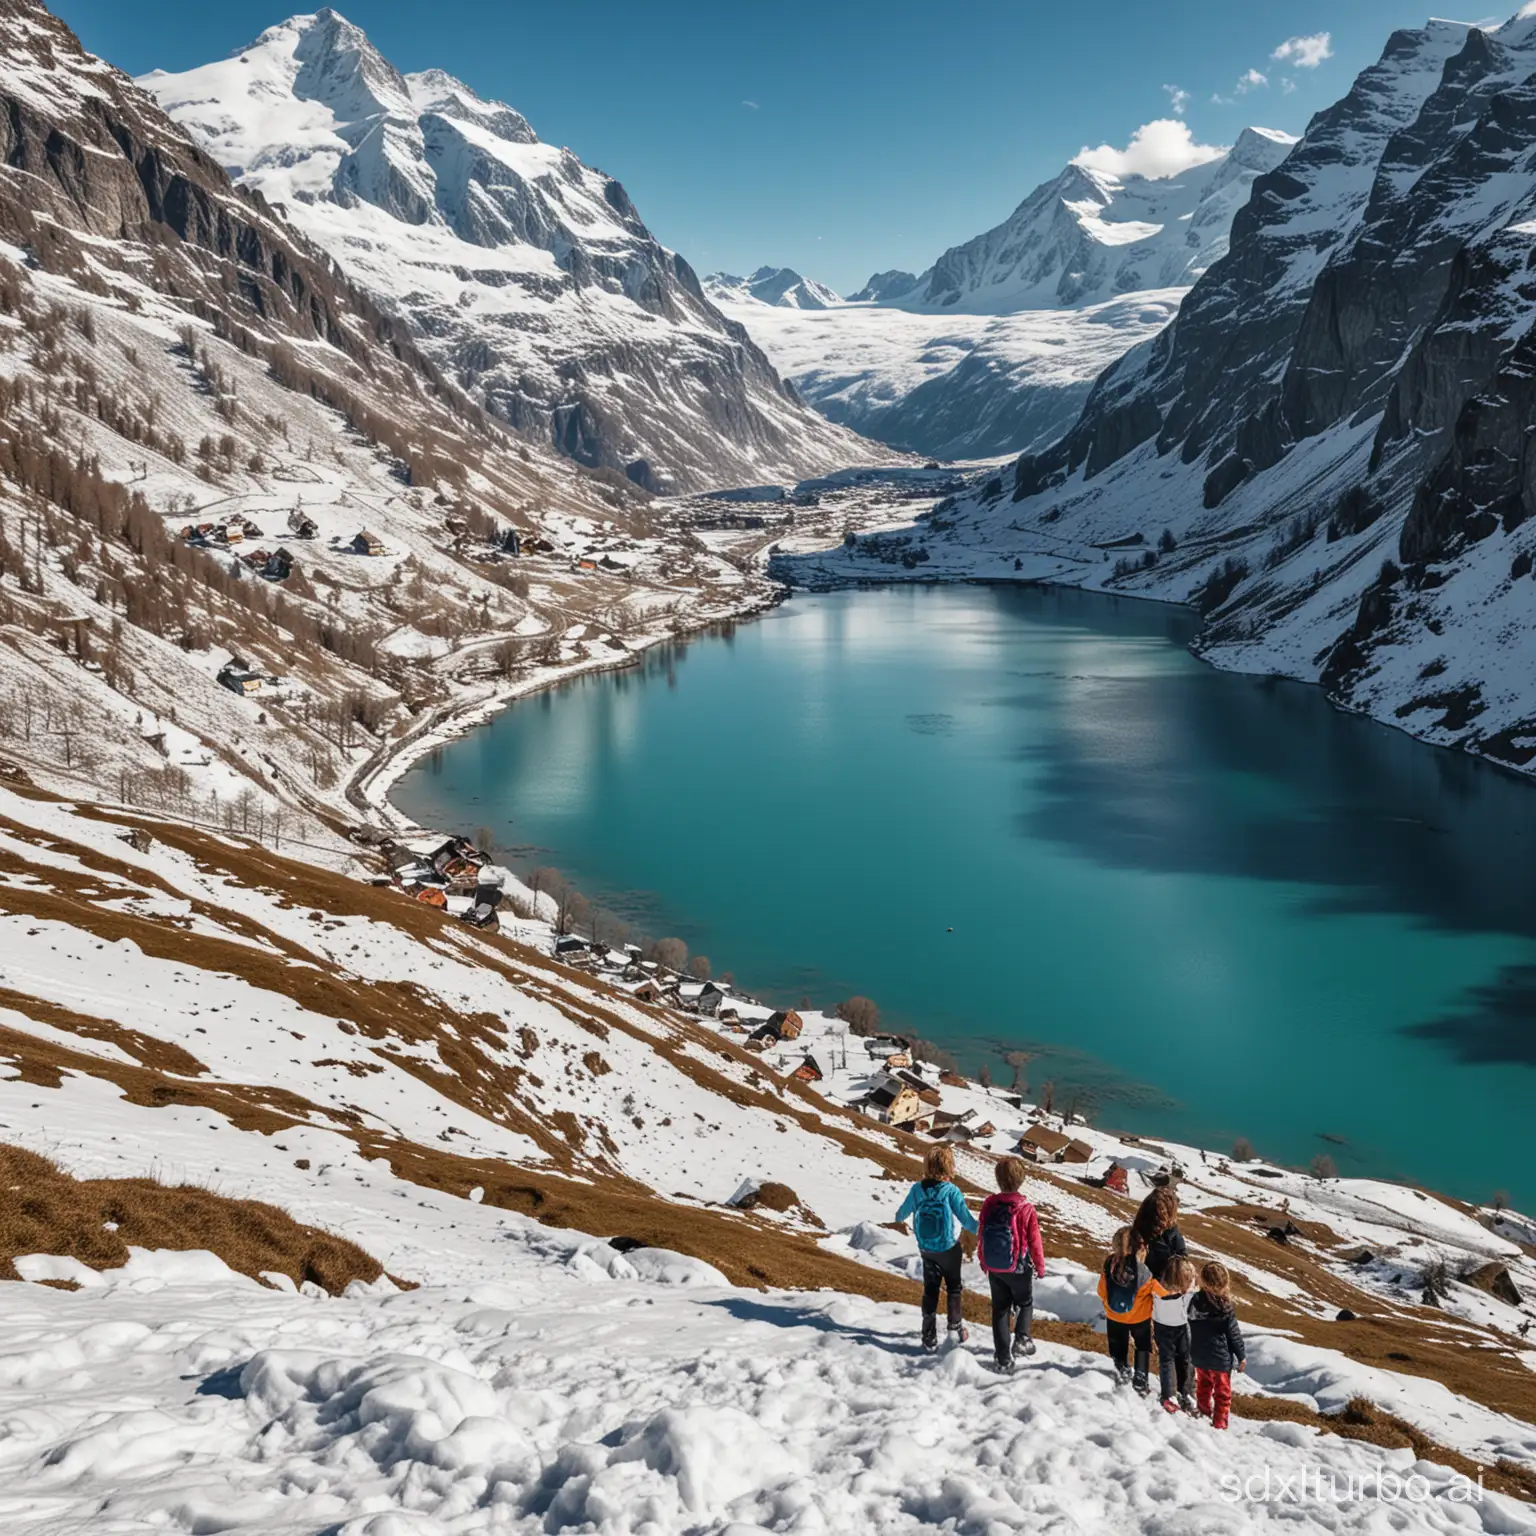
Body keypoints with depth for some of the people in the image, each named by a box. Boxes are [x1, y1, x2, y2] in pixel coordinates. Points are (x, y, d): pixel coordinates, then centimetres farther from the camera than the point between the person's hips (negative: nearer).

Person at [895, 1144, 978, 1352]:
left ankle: (929, 1339, 16)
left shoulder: (917, 1189, -10)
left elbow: (903, 1212, 6)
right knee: (953, 1287, 18)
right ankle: (955, 1328, 20)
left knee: (930, 1290, 14)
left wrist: (898, 1218, 29)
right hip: (948, 1249, -3)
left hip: (926, 1249, 3)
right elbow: (966, 1220, -20)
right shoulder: (951, 1190, -21)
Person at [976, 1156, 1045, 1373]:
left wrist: (983, 1260, 18)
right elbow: (1034, 1241, -11)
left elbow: (981, 1234, 2)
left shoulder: (989, 1204, -9)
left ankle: (1004, 1359, 14)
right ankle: (1021, 1339, 5)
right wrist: (1040, 1266, 5)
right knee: (1025, 1303, 22)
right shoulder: (1026, 1209, -19)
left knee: (1000, 1309, 13)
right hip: (1018, 1268, -3)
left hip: (993, 1267, 3)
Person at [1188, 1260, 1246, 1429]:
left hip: (1199, 1356, 5)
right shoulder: (1225, 1307, -23)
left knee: (1203, 1383, 25)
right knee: (1222, 1391, 11)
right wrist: (1242, 1356, -1)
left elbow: (1191, 1327, 3)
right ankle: (1219, 1422, 16)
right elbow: (1234, 1334, -15)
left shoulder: (1195, 1301, -10)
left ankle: (1203, 1410, 41)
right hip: (1221, 1358, -5)